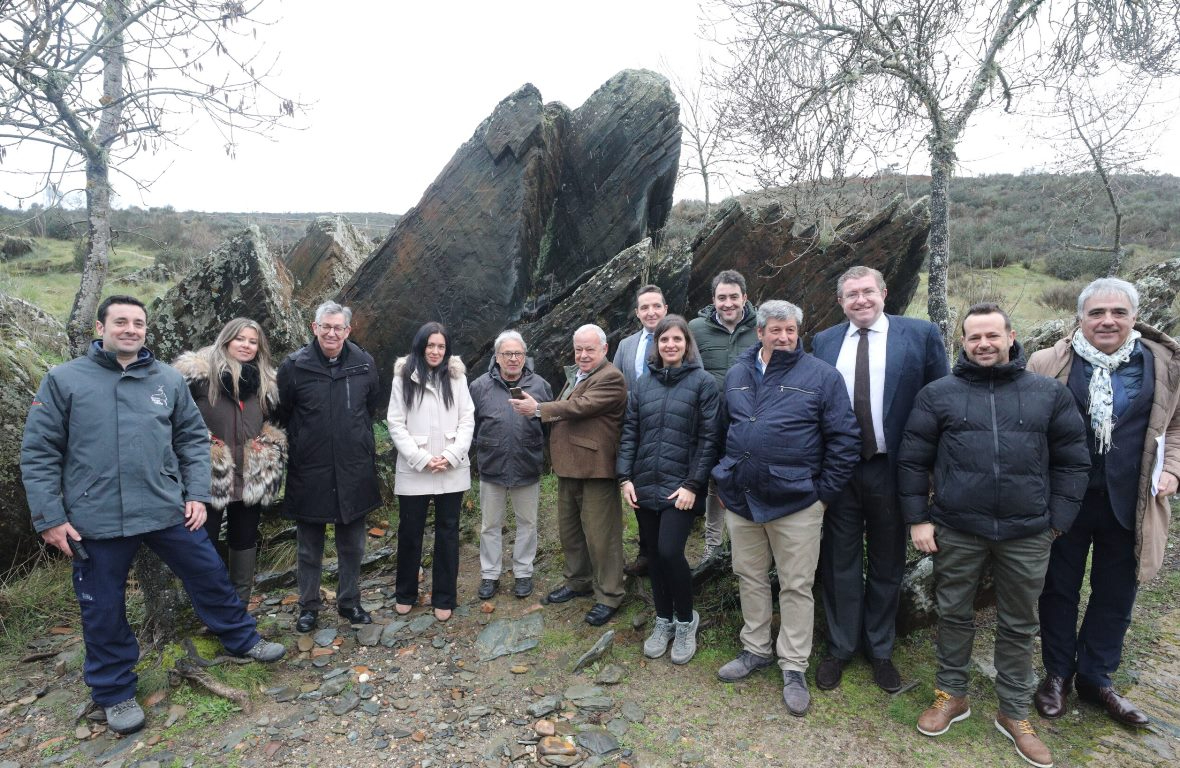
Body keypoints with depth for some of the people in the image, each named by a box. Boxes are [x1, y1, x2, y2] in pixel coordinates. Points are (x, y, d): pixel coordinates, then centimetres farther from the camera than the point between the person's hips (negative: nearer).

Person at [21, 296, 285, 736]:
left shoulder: (169, 380, 4)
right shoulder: (64, 380, -3)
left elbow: (194, 439, 8)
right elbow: (38, 454, -2)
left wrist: (197, 494, 2)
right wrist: (50, 518, -5)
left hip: (169, 511, 2)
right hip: (96, 520, -2)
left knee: (210, 576, 13)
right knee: (104, 610, 12)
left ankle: (242, 639, 36)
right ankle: (115, 691, 33)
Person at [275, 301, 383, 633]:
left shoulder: (364, 364, -2)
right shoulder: (294, 366, -8)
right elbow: (280, 415, 3)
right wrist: (299, 444, 3)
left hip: (354, 470, 2)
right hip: (309, 471, -1)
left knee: (352, 545, 14)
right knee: (309, 547, 13)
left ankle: (349, 601, 31)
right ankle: (309, 606, 30)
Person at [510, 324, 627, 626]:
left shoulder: (611, 378, -13)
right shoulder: (574, 375, 17)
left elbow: (579, 406, -23)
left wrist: (539, 409, -17)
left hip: (595, 468, -10)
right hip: (568, 466, 10)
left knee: (599, 534, -1)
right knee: (569, 529, 20)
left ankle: (608, 596, 13)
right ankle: (578, 581, 37)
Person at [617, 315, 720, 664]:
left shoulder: (703, 382, -3)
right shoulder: (643, 384, 10)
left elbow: (709, 438, -7)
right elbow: (629, 432, 9)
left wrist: (693, 485, -13)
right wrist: (625, 477, 0)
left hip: (680, 487, -4)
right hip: (645, 485, 4)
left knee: (670, 551, -13)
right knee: (654, 553, 11)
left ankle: (686, 620, 13)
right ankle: (664, 621, 29)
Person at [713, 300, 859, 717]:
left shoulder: (821, 376, -6)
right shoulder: (737, 374, 7)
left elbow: (845, 439, -6)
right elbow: (721, 430, 15)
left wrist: (824, 492, -7)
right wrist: (723, 480, 11)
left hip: (795, 501, -4)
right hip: (741, 499, 4)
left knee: (796, 586, 7)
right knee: (750, 577, 16)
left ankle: (794, 668, 22)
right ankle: (756, 649, 34)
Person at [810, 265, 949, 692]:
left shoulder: (921, 334, -3)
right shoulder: (824, 342, 4)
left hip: (891, 469, -1)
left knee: (887, 565, 15)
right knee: (840, 564, 13)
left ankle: (880, 650, 34)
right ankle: (840, 647, 31)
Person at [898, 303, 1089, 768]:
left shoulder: (1050, 394, 3)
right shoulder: (938, 394, 0)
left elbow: (1072, 462, 6)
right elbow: (912, 461, 1)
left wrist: (1057, 521, 0)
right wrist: (917, 518, -3)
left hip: (1027, 536, 1)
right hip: (955, 531, -1)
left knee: (1018, 626, 14)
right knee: (954, 616, 12)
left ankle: (1014, 713, 32)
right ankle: (951, 695, 32)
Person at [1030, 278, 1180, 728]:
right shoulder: (1048, 364, -8)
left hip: (1129, 504, 2)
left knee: (1116, 595, 15)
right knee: (1059, 590, 13)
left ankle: (1096, 678, 35)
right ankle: (1057, 674, 32)